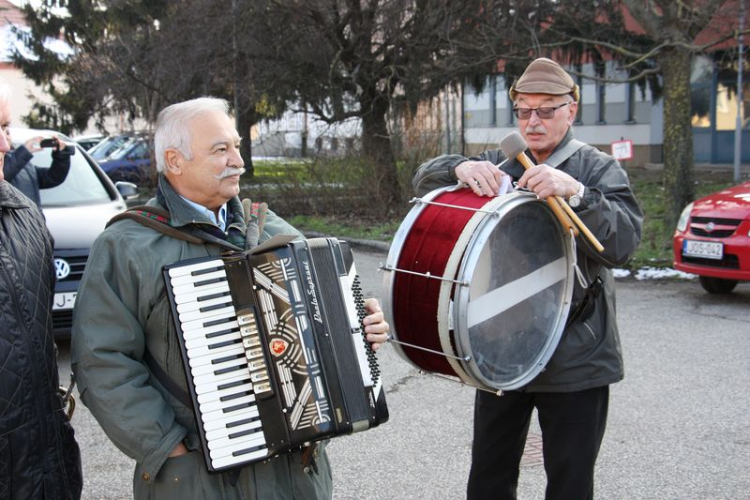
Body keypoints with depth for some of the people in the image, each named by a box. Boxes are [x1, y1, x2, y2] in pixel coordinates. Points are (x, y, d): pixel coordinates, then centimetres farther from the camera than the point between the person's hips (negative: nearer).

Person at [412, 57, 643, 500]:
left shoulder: (598, 170, -3)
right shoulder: (498, 164, 8)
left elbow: (624, 242, -17)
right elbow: (425, 179, 3)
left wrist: (575, 193, -33)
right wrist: (461, 168, -19)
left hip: (575, 362, -3)